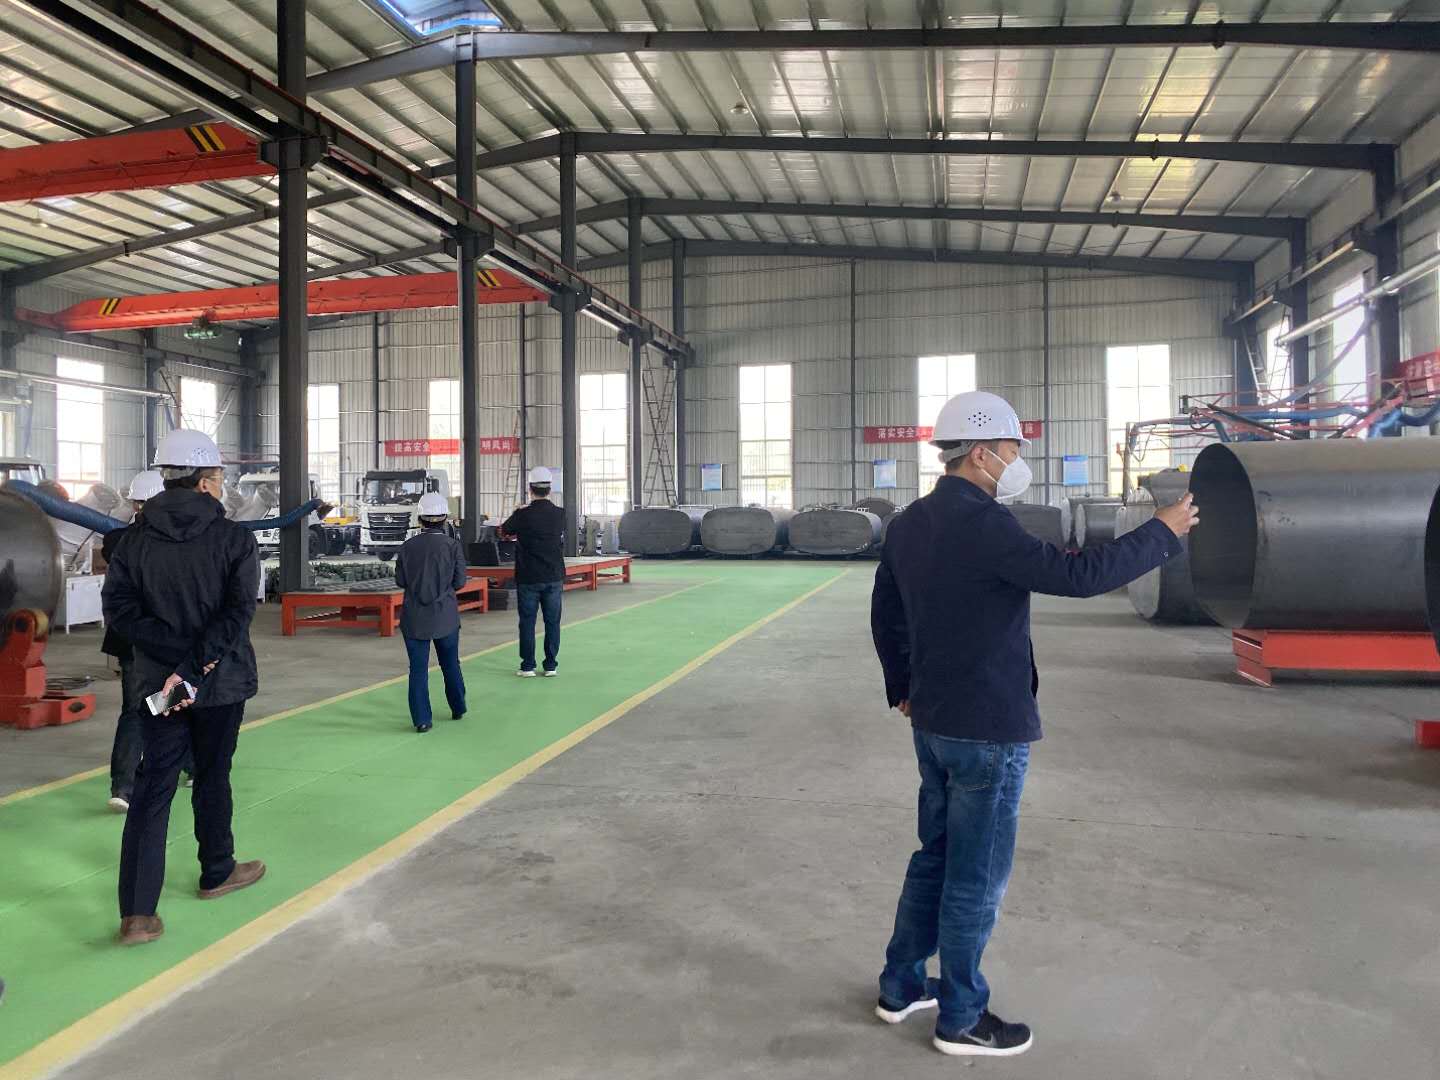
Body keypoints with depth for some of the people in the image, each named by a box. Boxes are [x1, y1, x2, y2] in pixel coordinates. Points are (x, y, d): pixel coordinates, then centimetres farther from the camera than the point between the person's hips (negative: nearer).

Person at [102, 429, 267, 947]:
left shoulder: (135, 538, -1)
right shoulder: (235, 539, -10)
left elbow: (119, 607, -8)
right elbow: (238, 613, -19)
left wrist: (179, 650, -12)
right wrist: (194, 666, -19)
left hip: (155, 684, 2)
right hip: (222, 681, -2)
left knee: (152, 788, 5)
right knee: (212, 778, 15)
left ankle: (137, 913, 0)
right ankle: (217, 873, 34)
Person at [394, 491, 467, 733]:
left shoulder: (408, 546, -6)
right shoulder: (453, 545, -9)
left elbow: (400, 580, 0)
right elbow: (459, 581, -5)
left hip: (414, 618, 0)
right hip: (446, 617, 0)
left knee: (418, 669, 5)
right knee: (451, 663, 18)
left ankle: (421, 719, 5)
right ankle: (458, 708, 32)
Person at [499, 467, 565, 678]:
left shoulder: (523, 515, -10)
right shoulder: (559, 514, -3)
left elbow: (503, 532, 7)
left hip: (528, 578, -2)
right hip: (554, 577, 2)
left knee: (527, 621, 6)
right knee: (552, 621, 8)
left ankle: (528, 666, 9)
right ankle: (551, 666, 11)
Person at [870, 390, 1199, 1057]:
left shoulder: (908, 524, 6)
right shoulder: (983, 525, -22)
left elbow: (884, 614, 15)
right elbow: (1077, 575, -24)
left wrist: (903, 687, 27)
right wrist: (1162, 533, -11)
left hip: (933, 723, 9)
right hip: (988, 732, -9)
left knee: (936, 855, 21)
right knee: (976, 877, 6)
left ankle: (901, 986, 34)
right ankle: (961, 1020, 22)